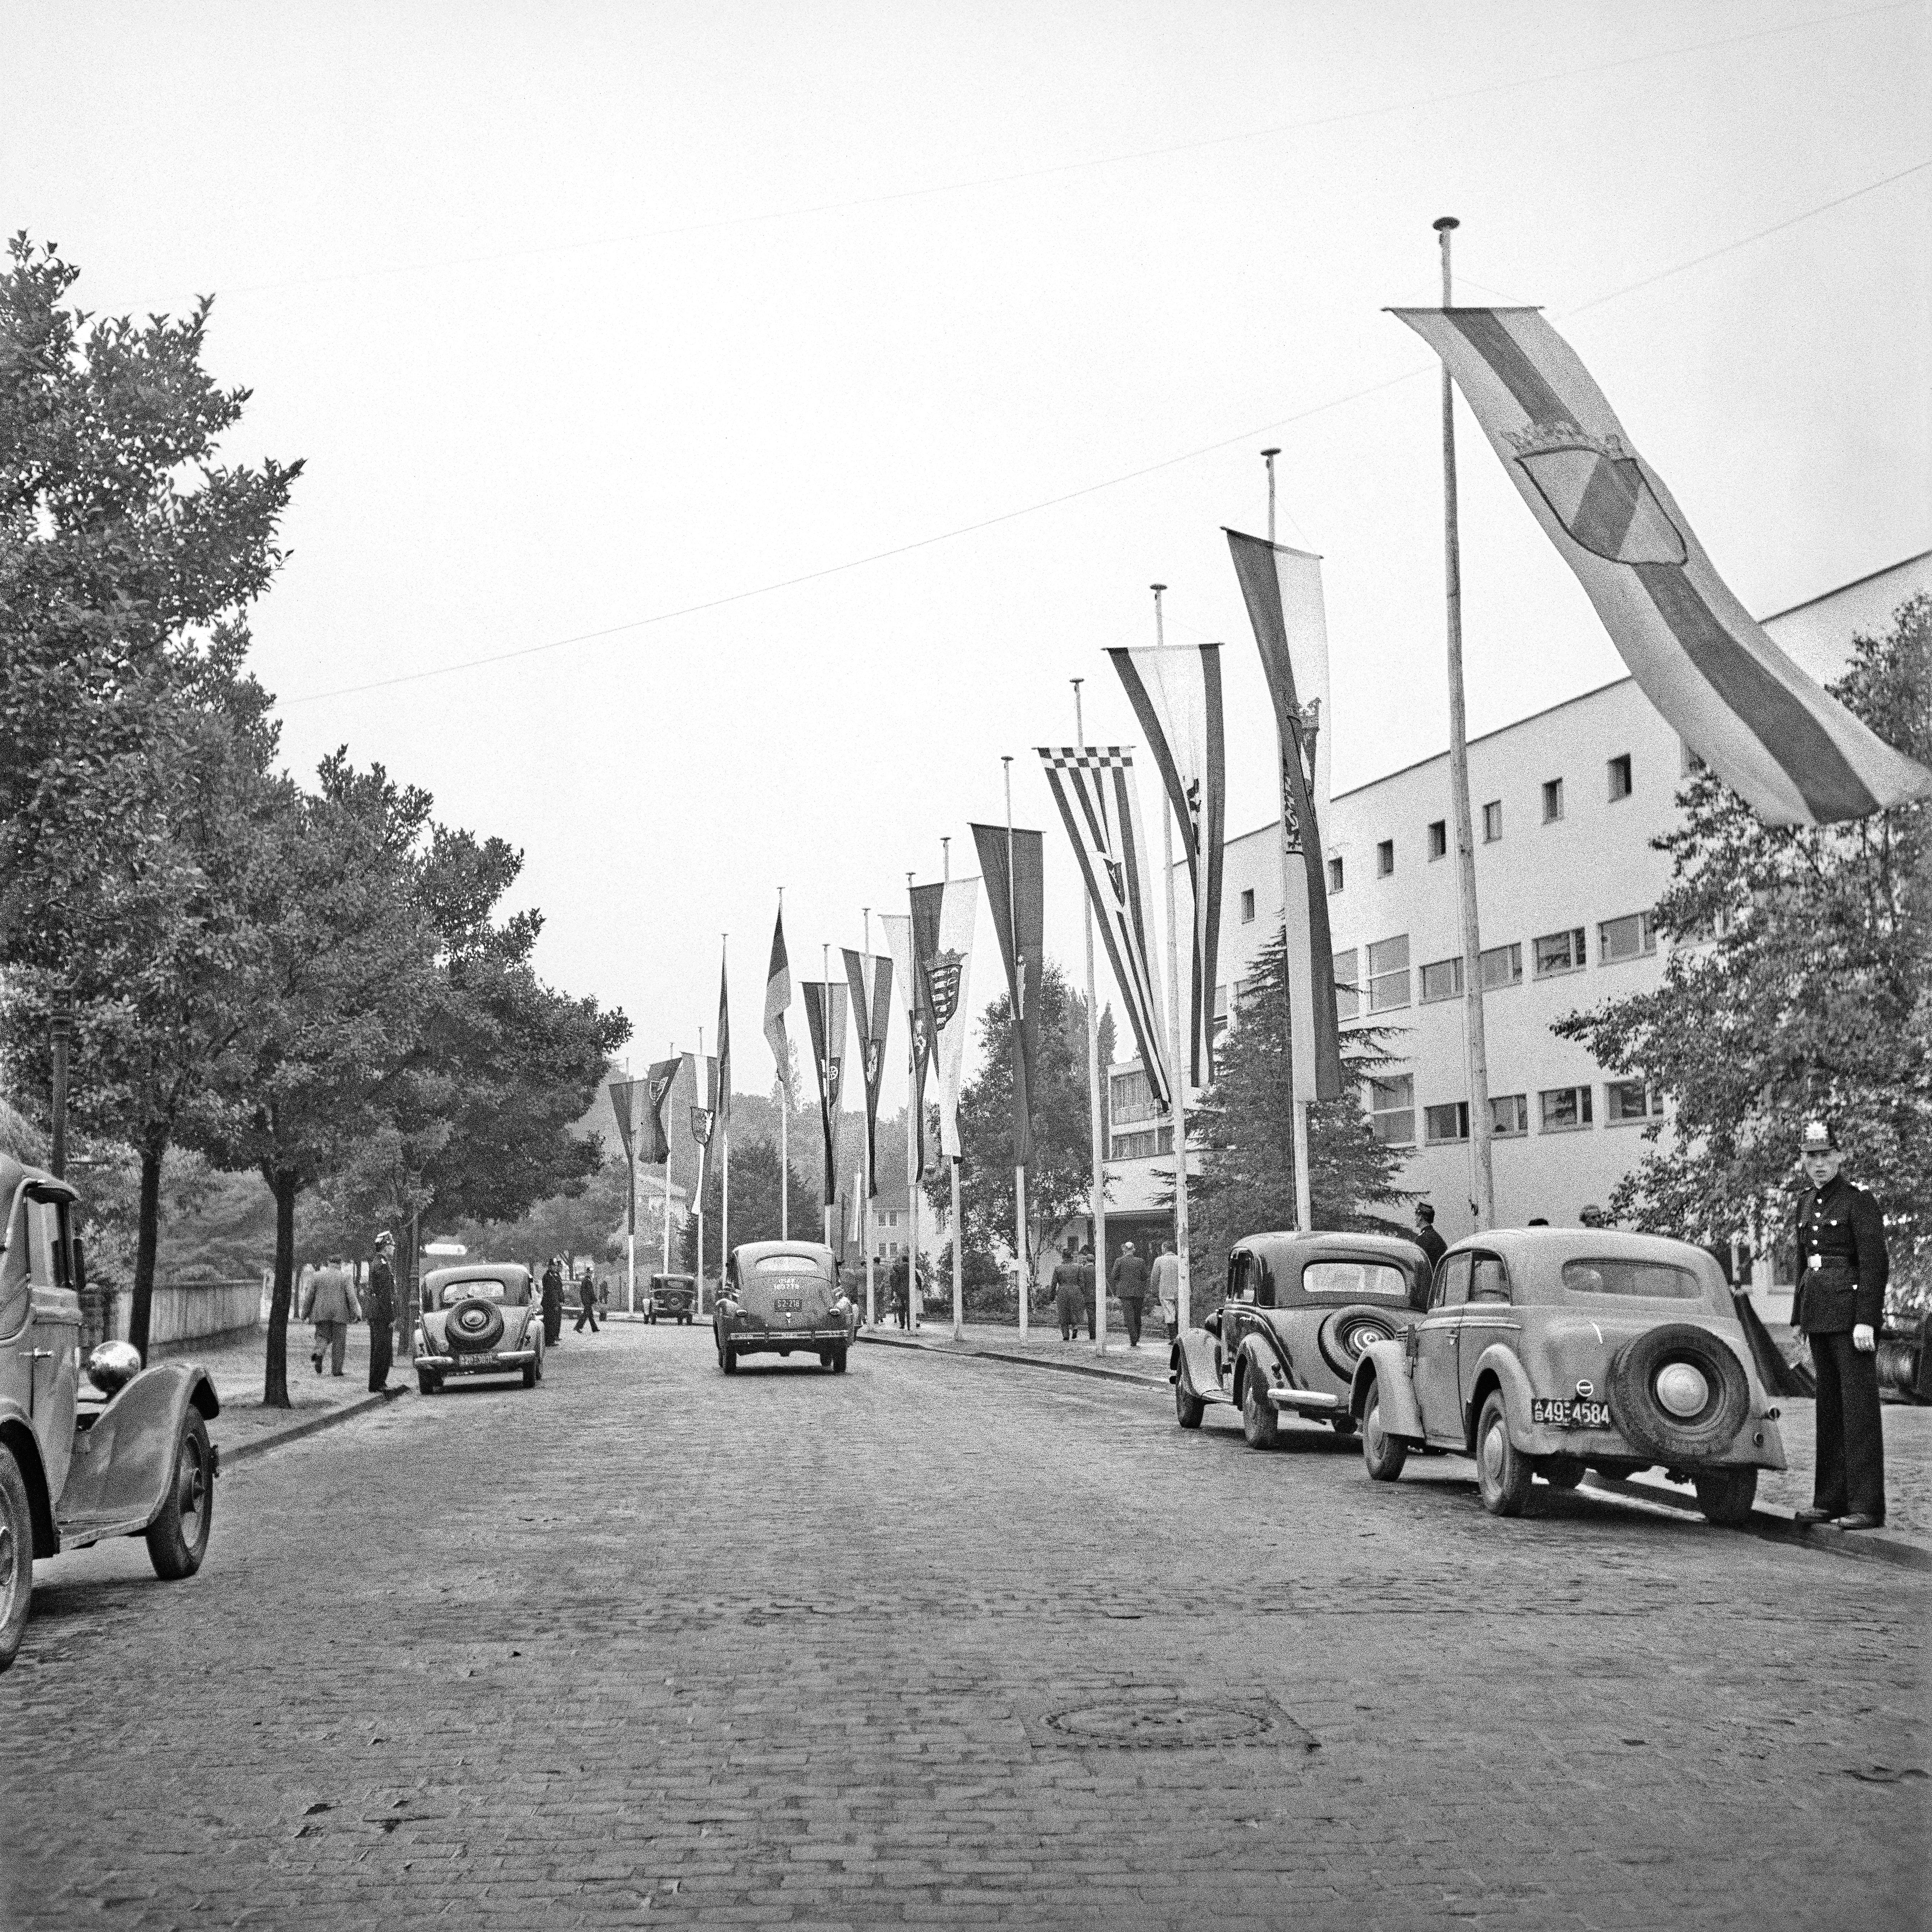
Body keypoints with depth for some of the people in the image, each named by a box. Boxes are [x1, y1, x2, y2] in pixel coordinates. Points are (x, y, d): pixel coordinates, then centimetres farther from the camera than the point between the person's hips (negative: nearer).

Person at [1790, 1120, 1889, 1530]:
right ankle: (1830, 1500, 16)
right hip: (1819, 1315, 7)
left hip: (1852, 1314, -7)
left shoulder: (1859, 1201, -9)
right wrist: (1800, 1319, 19)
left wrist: (1865, 1321, -21)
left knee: (1859, 1406, -6)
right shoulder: (1807, 1202, 13)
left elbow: (1875, 1263, -15)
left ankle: (1867, 1506, -4)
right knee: (1829, 1407, 11)